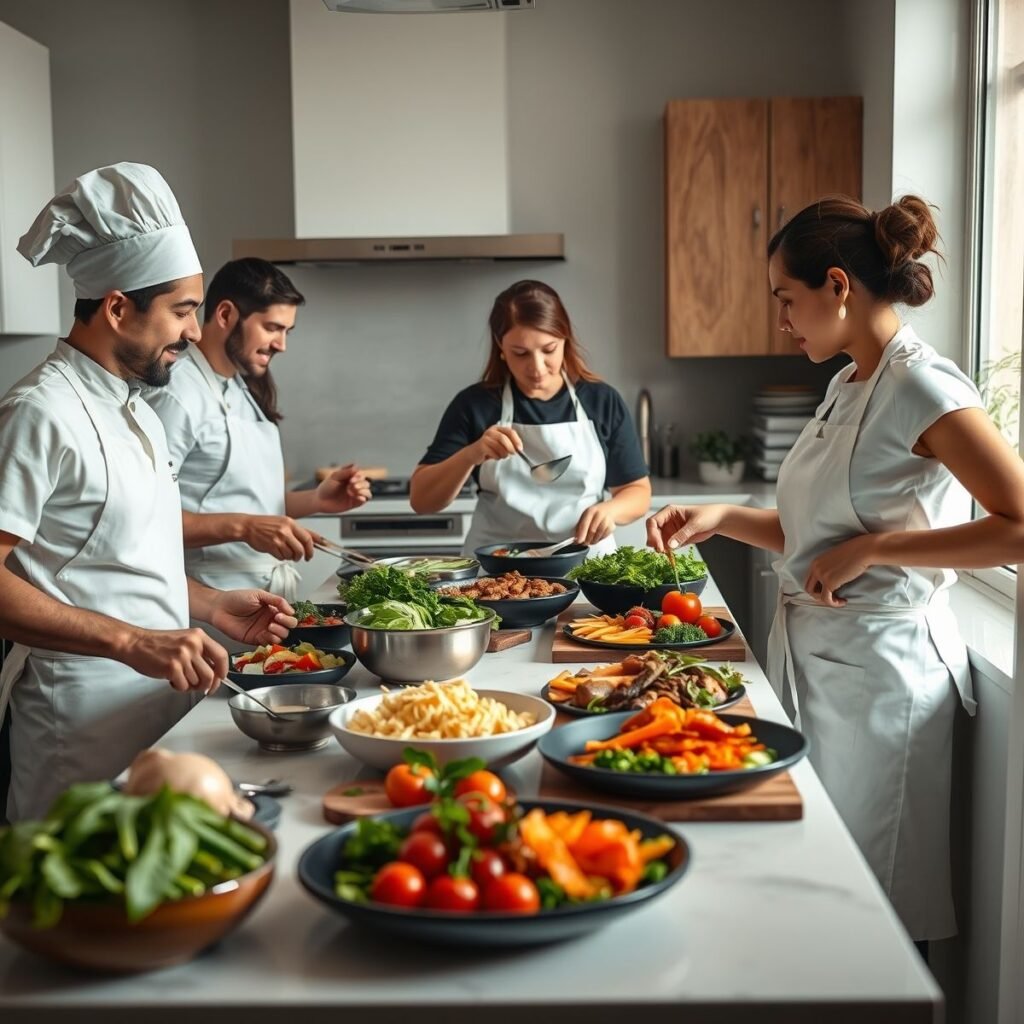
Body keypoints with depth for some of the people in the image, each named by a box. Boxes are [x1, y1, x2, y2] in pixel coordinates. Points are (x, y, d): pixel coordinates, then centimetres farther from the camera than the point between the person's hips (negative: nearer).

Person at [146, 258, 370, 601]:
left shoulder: (245, 390, 15)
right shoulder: (176, 395, -14)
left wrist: (316, 500, 6)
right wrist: (242, 527, -26)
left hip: (273, 595, 8)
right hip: (216, 605, -8)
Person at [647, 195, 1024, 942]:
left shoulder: (921, 387, -16)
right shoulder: (848, 383, 11)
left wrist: (870, 549, -22)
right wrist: (723, 520, 4)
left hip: (876, 664, -8)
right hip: (810, 652, 8)